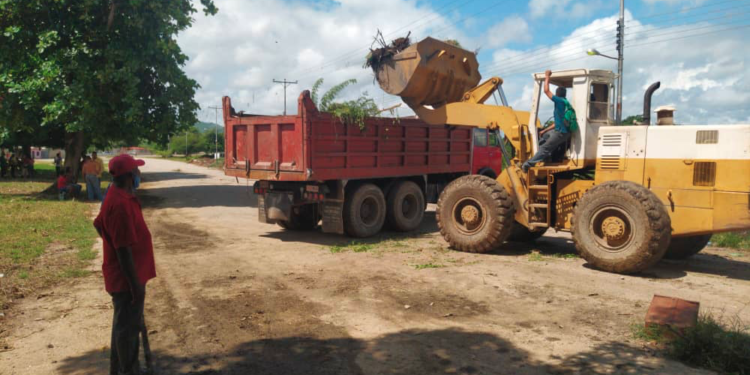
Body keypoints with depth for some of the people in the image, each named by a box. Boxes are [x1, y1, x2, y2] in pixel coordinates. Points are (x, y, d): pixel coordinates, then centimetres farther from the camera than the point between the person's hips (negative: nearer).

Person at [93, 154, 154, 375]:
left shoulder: (118, 197, 6)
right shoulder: (121, 204, -26)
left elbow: (99, 224, 20)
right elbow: (124, 249, -26)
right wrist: (135, 284, -21)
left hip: (125, 276, 10)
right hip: (127, 278, -10)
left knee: (125, 324, 22)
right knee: (127, 326, 3)